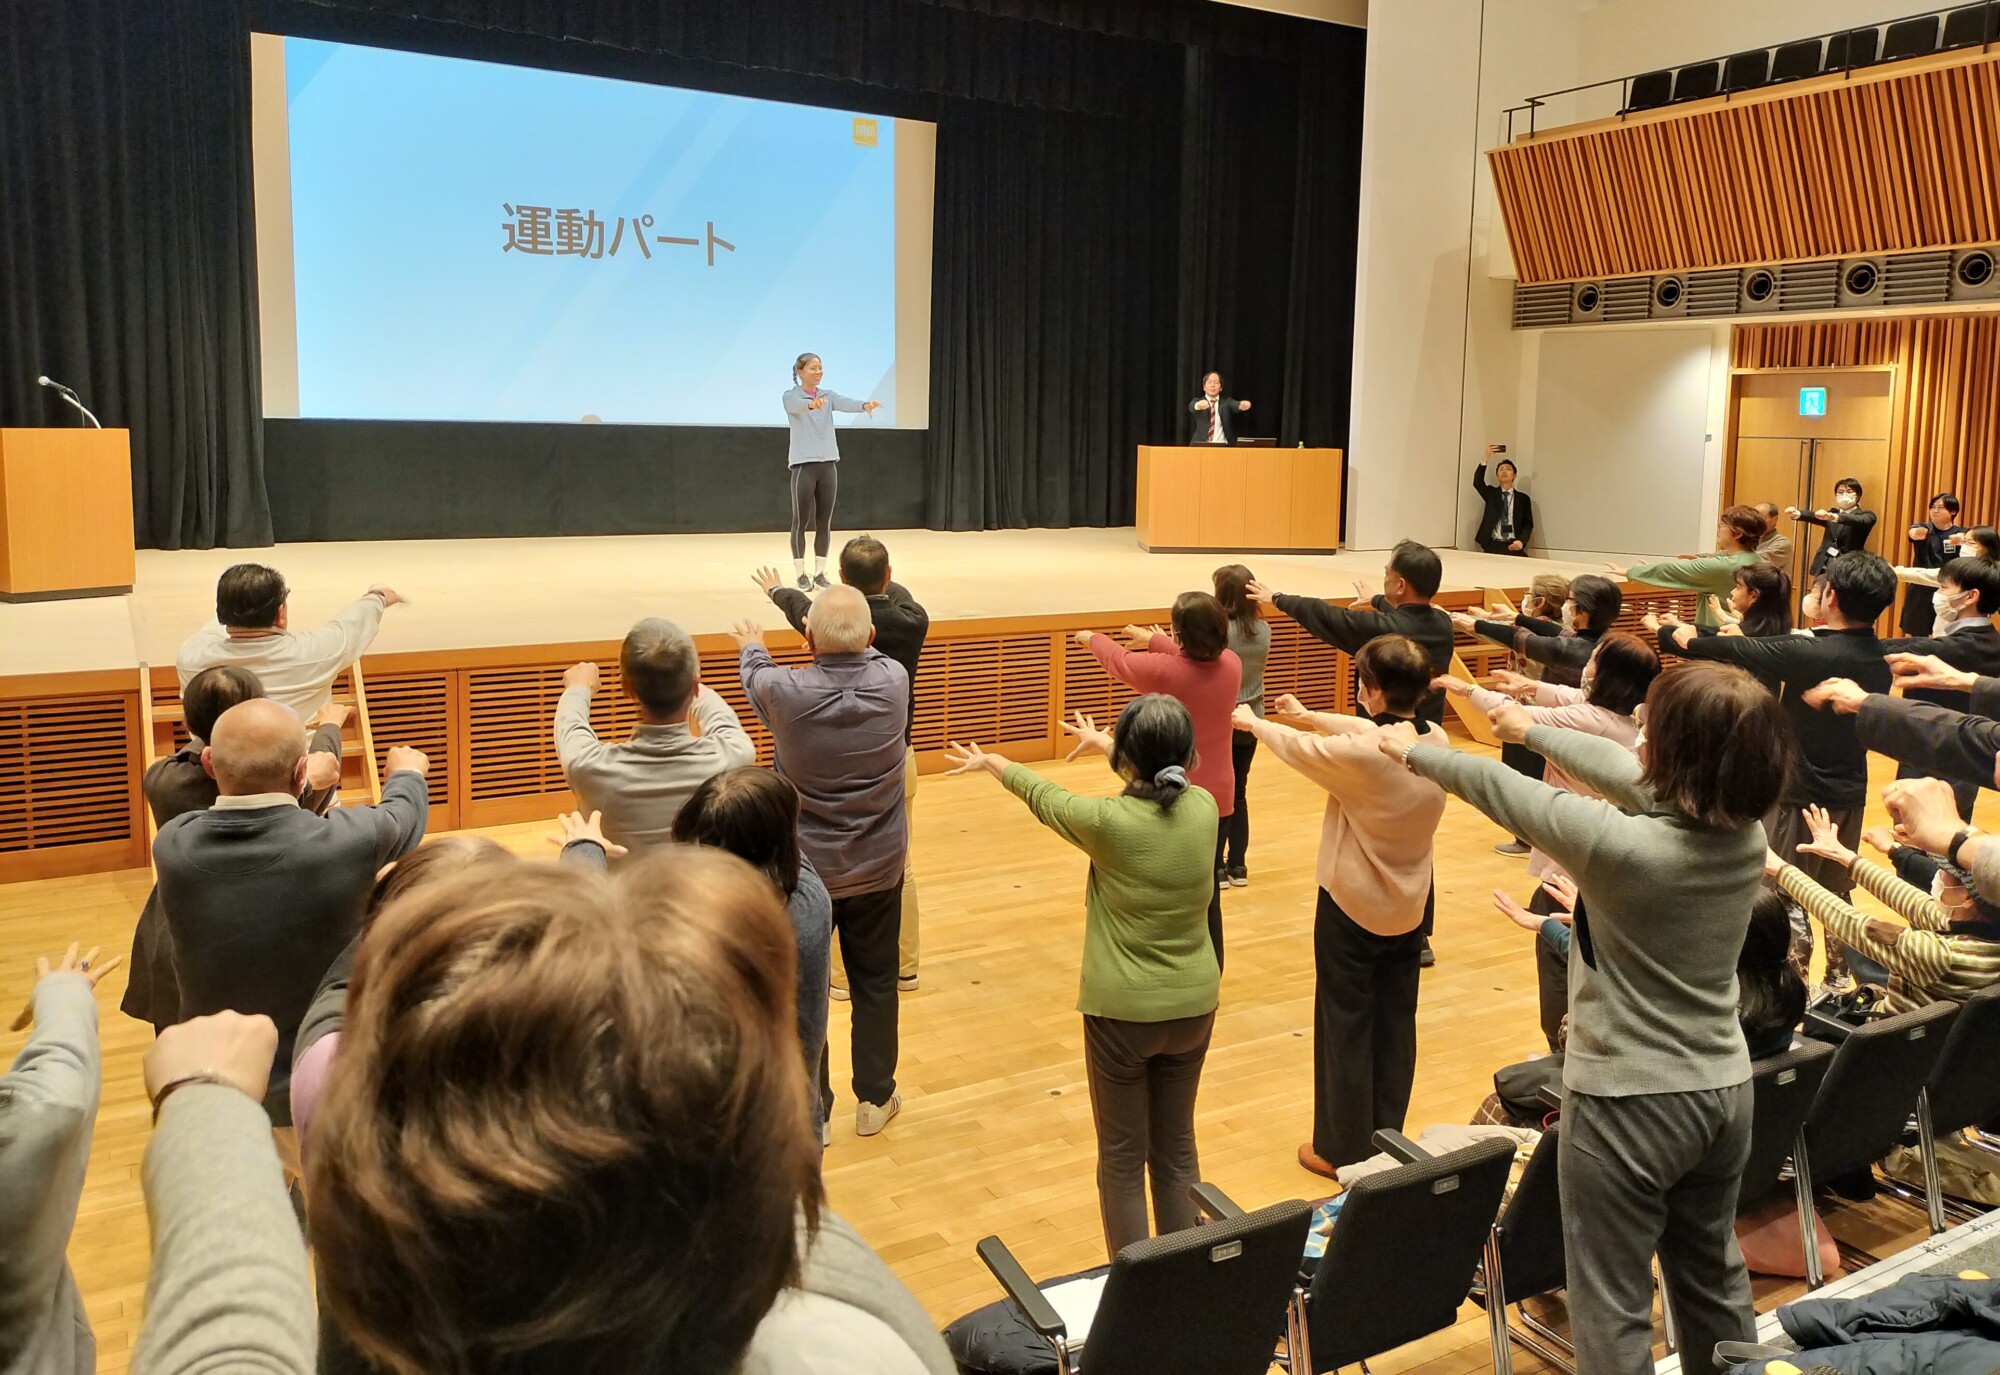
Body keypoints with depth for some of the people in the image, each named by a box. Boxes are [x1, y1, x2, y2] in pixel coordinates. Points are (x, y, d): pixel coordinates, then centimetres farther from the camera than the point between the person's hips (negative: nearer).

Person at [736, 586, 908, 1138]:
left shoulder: (785, 692, -23)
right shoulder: (894, 682, -18)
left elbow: (755, 677, 3)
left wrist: (752, 647, 26)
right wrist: (851, 635, 28)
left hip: (804, 869, -2)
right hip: (878, 869, 2)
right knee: (875, 984, 18)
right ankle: (875, 1099, 31)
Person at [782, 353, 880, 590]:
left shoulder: (828, 396, 9)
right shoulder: (791, 397, -3)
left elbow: (845, 403, -12)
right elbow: (798, 405, -27)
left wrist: (864, 405, -35)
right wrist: (812, 403, -52)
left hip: (828, 465, 4)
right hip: (803, 465, -4)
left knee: (824, 522, 6)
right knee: (801, 521, -1)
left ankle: (820, 573, 14)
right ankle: (801, 575, 6)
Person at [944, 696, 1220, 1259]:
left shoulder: (1108, 821, -20)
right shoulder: (1204, 807, -9)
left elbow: (1044, 796, 0)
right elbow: (1161, 779, 14)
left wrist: (991, 763, 21)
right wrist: (1099, 742, 33)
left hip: (1122, 1009, -4)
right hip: (1193, 1004, 5)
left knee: (1122, 1160, 9)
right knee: (1177, 1148, 18)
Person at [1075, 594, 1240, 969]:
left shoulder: (1163, 670, -19)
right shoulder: (1231, 664, -8)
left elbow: (1118, 660, 2)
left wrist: (1092, 638, 23)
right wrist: (1153, 640, 29)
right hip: (1217, 799, 4)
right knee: (1208, 895, 11)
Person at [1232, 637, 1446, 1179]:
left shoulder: (1357, 755, -27)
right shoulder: (1438, 742, -9)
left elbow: (1299, 748, -9)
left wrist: (1254, 722, 12)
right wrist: (1306, 715, 21)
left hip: (1351, 909, -6)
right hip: (1408, 908, 6)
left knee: (1345, 1028, 9)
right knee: (1396, 1026, 17)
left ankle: (1344, 1150, 21)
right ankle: (1387, 1139, 31)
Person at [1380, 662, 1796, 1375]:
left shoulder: (1620, 845, -27)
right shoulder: (1747, 832, -7)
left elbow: (1502, 789, -13)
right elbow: (1621, 769, 6)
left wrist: (1413, 752, 5)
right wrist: (1533, 730, 22)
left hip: (1628, 1101, -7)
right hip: (1725, 1089, 7)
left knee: (1612, 1308, 8)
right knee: (1713, 1275, 25)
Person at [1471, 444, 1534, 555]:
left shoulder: (1523, 498, 14)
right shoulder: (1491, 493, 16)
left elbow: (1528, 524, 9)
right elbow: (1477, 482, -4)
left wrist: (1521, 541, -12)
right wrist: (1487, 457, -13)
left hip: (1514, 546, 0)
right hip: (1493, 546, 0)